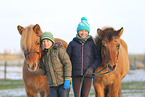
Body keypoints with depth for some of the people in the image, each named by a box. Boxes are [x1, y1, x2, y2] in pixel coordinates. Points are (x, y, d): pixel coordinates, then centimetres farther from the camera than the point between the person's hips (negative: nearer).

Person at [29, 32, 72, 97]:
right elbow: (43, 72, 12)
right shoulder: (43, 55, 11)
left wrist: (67, 79, -20)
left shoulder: (59, 50, -7)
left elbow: (67, 64, -12)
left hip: (63, 83, -6)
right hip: (52, 86, 6)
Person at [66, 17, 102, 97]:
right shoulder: (72, 43, 7)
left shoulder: (92, 43, 4)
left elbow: (98, 59, 3)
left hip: (88, 73, -1)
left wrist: (92, 68, -12)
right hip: (76, 73, 1)